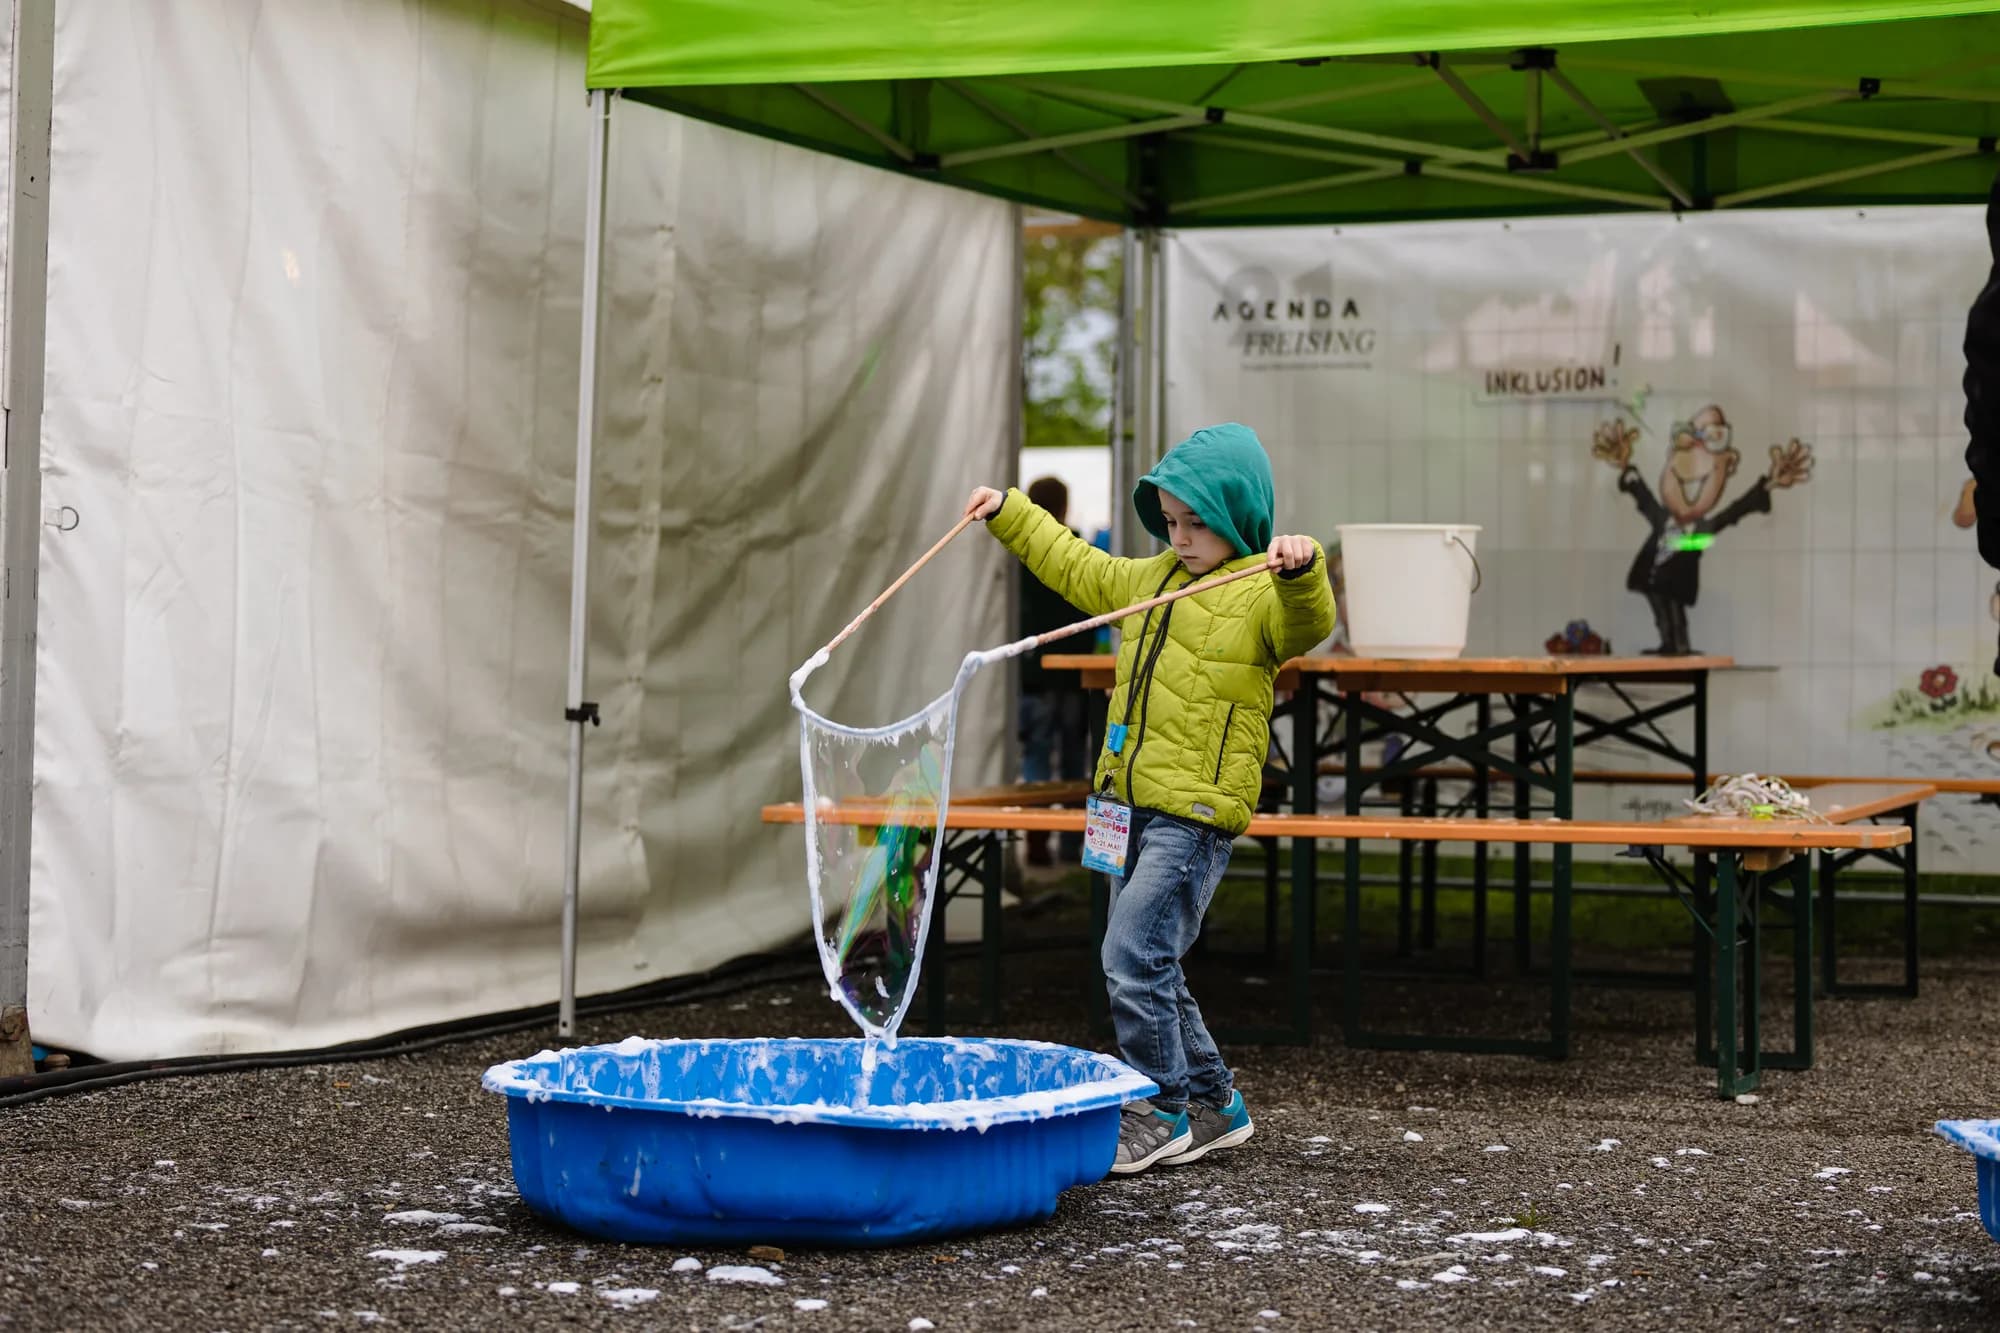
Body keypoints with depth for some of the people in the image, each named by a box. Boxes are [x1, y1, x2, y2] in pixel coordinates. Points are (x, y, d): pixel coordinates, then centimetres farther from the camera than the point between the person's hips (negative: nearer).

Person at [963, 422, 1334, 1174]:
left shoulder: (1261, 593, -9)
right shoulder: (1151, 578, 17)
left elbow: (1309, 623, -29)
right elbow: (1077, 568, 32)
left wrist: (1301, 572, -48)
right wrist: (1009, 515, 34)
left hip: (1195, 812, -9)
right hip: (1133, 804, 9)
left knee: (1134, 958, -13)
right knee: (1149, 969, 13)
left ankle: (1161, 1114, -1)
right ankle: (1213, 1105, 25)